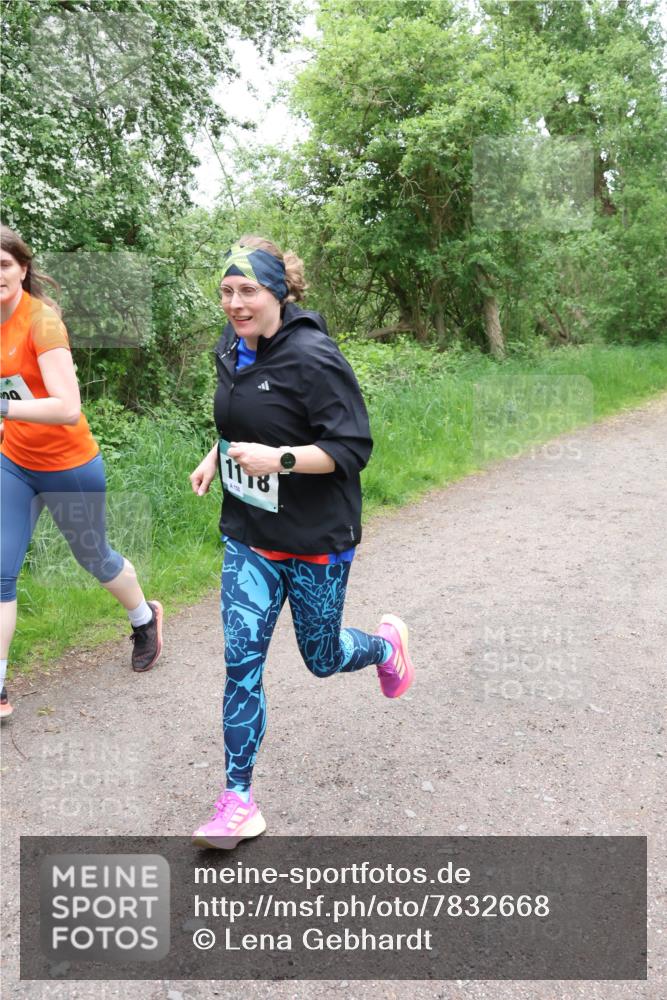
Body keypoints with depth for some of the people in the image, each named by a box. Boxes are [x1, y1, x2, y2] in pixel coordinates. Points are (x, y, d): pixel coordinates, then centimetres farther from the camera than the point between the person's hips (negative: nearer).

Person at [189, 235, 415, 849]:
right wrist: (216, 457, 8)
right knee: (241, 661, -1)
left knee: (322, 657, 13)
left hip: (316, 538, -5)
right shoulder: (232, 349, 5)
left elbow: (353, 448, -19)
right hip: (248, 535, 6)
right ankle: (238, 804, 11)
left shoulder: (313, 358, -19)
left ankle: (387, 644, 49)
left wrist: (279, 459, -31)